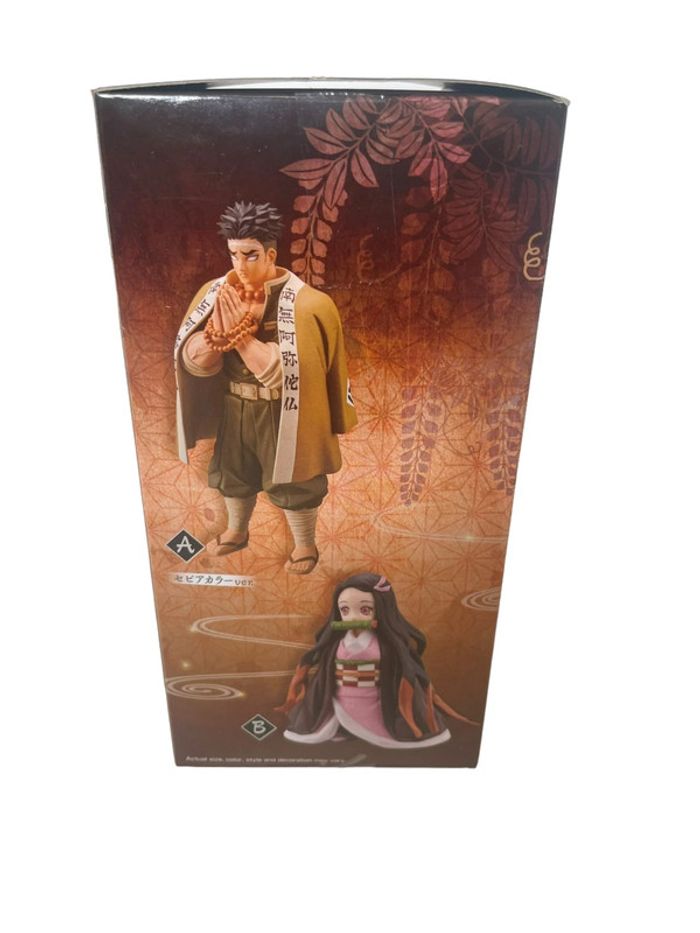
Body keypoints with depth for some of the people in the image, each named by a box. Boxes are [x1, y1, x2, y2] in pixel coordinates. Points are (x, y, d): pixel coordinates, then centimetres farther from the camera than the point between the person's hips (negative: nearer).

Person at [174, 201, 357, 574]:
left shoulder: (302, 303, -21)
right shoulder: (217, 292, -6)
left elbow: (285, 373, -27)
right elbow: (193, 362, -10)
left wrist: (240, 334, -28)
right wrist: (221, 326, -28)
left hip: (282, 414, -5)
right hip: (232, 407, 5)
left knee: (291, 482, 12)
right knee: (232, 473, 24)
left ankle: (305, 546, 37)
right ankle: (236, 530, 51)